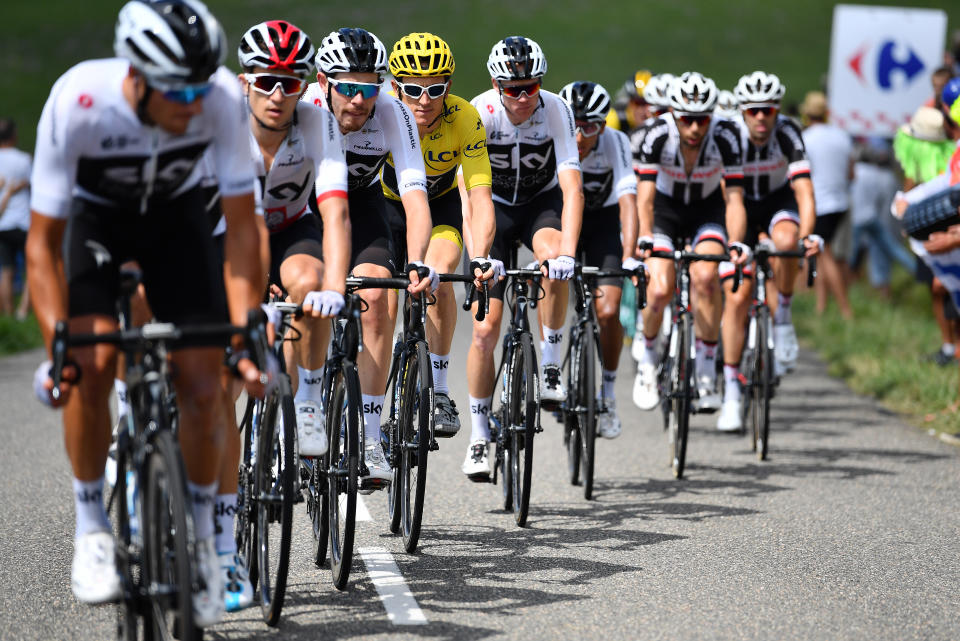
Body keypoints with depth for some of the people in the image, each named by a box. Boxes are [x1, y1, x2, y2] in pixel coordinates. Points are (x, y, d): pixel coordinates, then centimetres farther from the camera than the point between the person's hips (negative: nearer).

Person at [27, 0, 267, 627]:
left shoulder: (223, 99, -32)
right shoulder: (76, 103, -36)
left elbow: (242, 227, -23)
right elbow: (43, 243, -28)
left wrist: (245, 334, -30)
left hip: (176, 214, 1)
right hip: (95, 215, -1)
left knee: (204, 385, -10)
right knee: (93, 365, -24)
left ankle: (202, 531, 12)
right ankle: (92, 524, -4)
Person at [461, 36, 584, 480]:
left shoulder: (555, 111, -24)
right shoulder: (479, 113, -25)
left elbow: (571, 187, -32)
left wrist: (567, 251, -46)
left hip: (542, 201, 0)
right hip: (496, 207, 0)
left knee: (553, 259, -36)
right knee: (486, 329, -8)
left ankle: (551, 368, -19)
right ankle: (479, 436, 6)